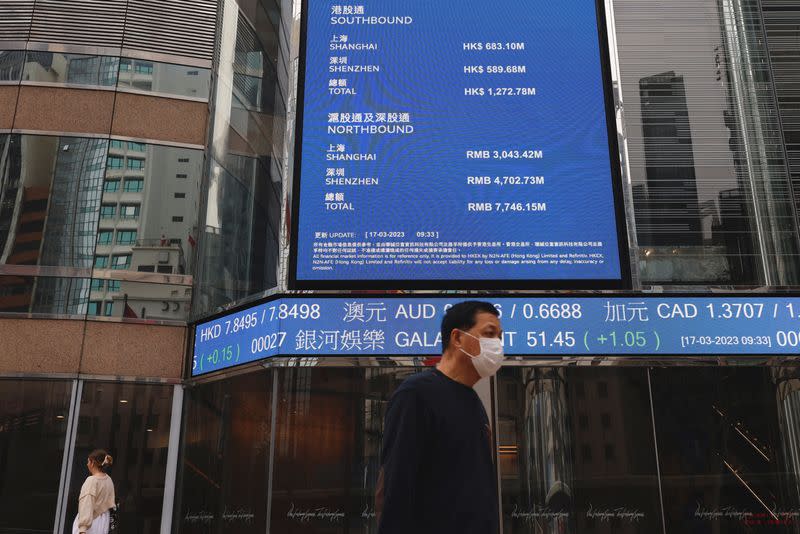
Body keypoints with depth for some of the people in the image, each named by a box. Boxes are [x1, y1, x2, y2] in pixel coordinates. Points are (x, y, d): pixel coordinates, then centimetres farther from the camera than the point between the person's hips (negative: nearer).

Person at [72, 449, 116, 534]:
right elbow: (110, 504, 12)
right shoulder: (108, 480, 5)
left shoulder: (91, 480, -16)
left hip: (91, 522, -7)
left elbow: (87, 506, -22)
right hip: (103, 522, 7)